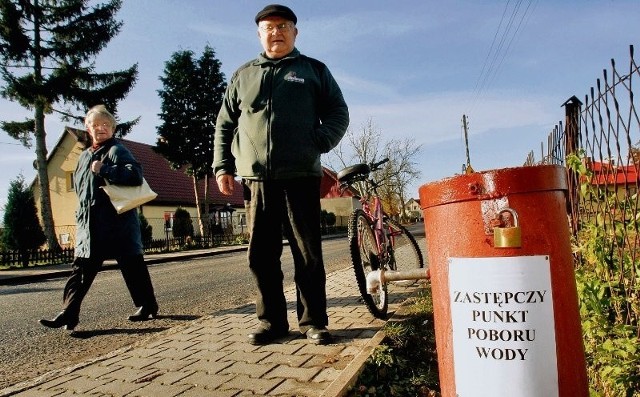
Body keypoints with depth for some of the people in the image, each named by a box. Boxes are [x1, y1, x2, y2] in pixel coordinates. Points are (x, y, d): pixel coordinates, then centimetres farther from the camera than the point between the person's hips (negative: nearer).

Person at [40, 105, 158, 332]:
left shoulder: (117, 150, -6)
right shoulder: (85, 156, 18)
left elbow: (135, 175, -23)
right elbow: (78, 187, 30)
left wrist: (104, 170, -22)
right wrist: (82, 216, 20)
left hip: (117, 223, -7)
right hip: (90, 226, 7)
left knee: (132, 266, 3)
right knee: (82, 269, 6)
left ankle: (148, 306, 17)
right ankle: (68, 314, 11)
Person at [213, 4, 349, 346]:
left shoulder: (314, 70, 13)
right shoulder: (242, 75, 19)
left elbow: (338, 112, 11)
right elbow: (224, 125, 18)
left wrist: (320, 142, -8)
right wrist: (223, 166, 7)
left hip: (301, 176, -2)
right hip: (256, 179, 3)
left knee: (308, 254, 1)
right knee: (261, 256, 4)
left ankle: (313, 321, 12)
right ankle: (271, 321, 16)